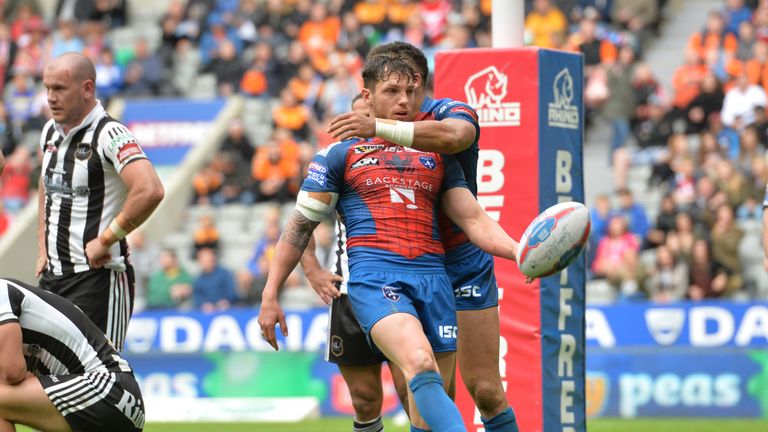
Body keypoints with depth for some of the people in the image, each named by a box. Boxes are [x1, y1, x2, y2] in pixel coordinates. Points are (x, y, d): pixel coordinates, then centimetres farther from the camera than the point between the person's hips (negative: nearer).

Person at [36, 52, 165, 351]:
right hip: (52, 275, 8)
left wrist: (105, 240, -21)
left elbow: (150, 191, -29)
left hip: (98, 277, -8)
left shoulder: (109, 134, -14)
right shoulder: (50, 132, 12)